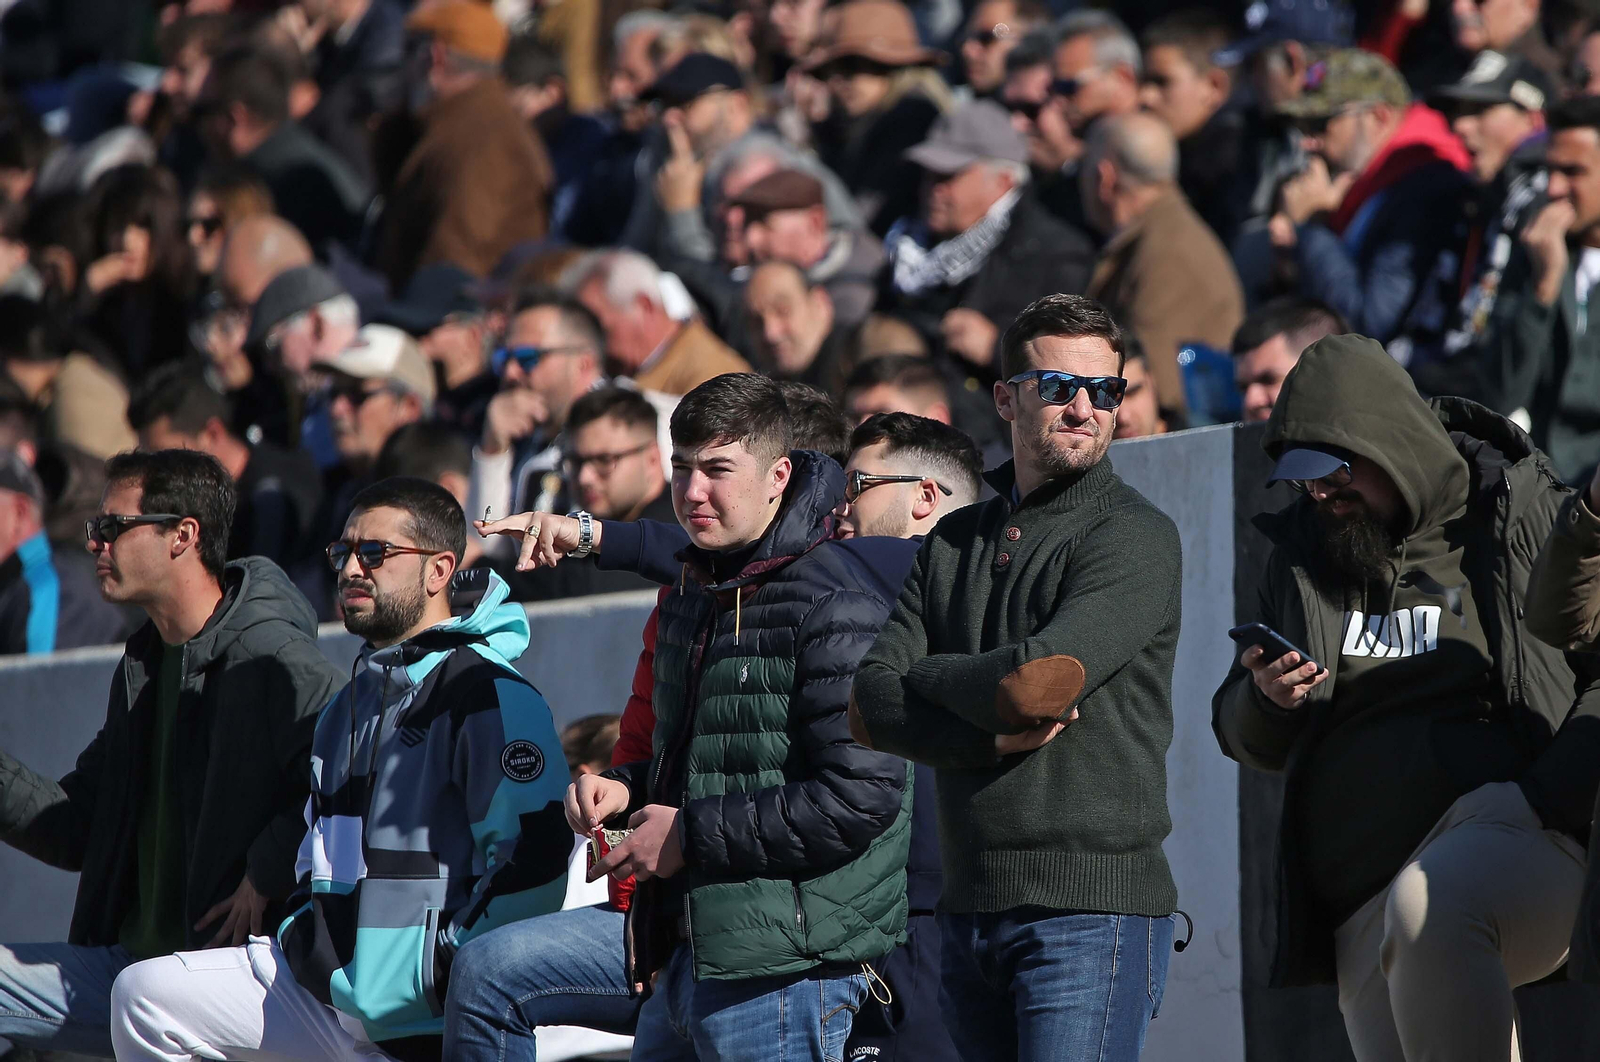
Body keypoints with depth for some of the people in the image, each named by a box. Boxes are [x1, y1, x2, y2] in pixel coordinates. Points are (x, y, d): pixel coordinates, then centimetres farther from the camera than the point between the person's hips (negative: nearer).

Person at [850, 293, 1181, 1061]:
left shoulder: (1134, 537, -4)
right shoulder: (956, 541, 16)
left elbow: (1039, 681, -17)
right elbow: (868, 709, 4)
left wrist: (924, 675, 1)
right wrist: (994, 736, -12)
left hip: (1093, 905, -7)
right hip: (969, 906, 7)